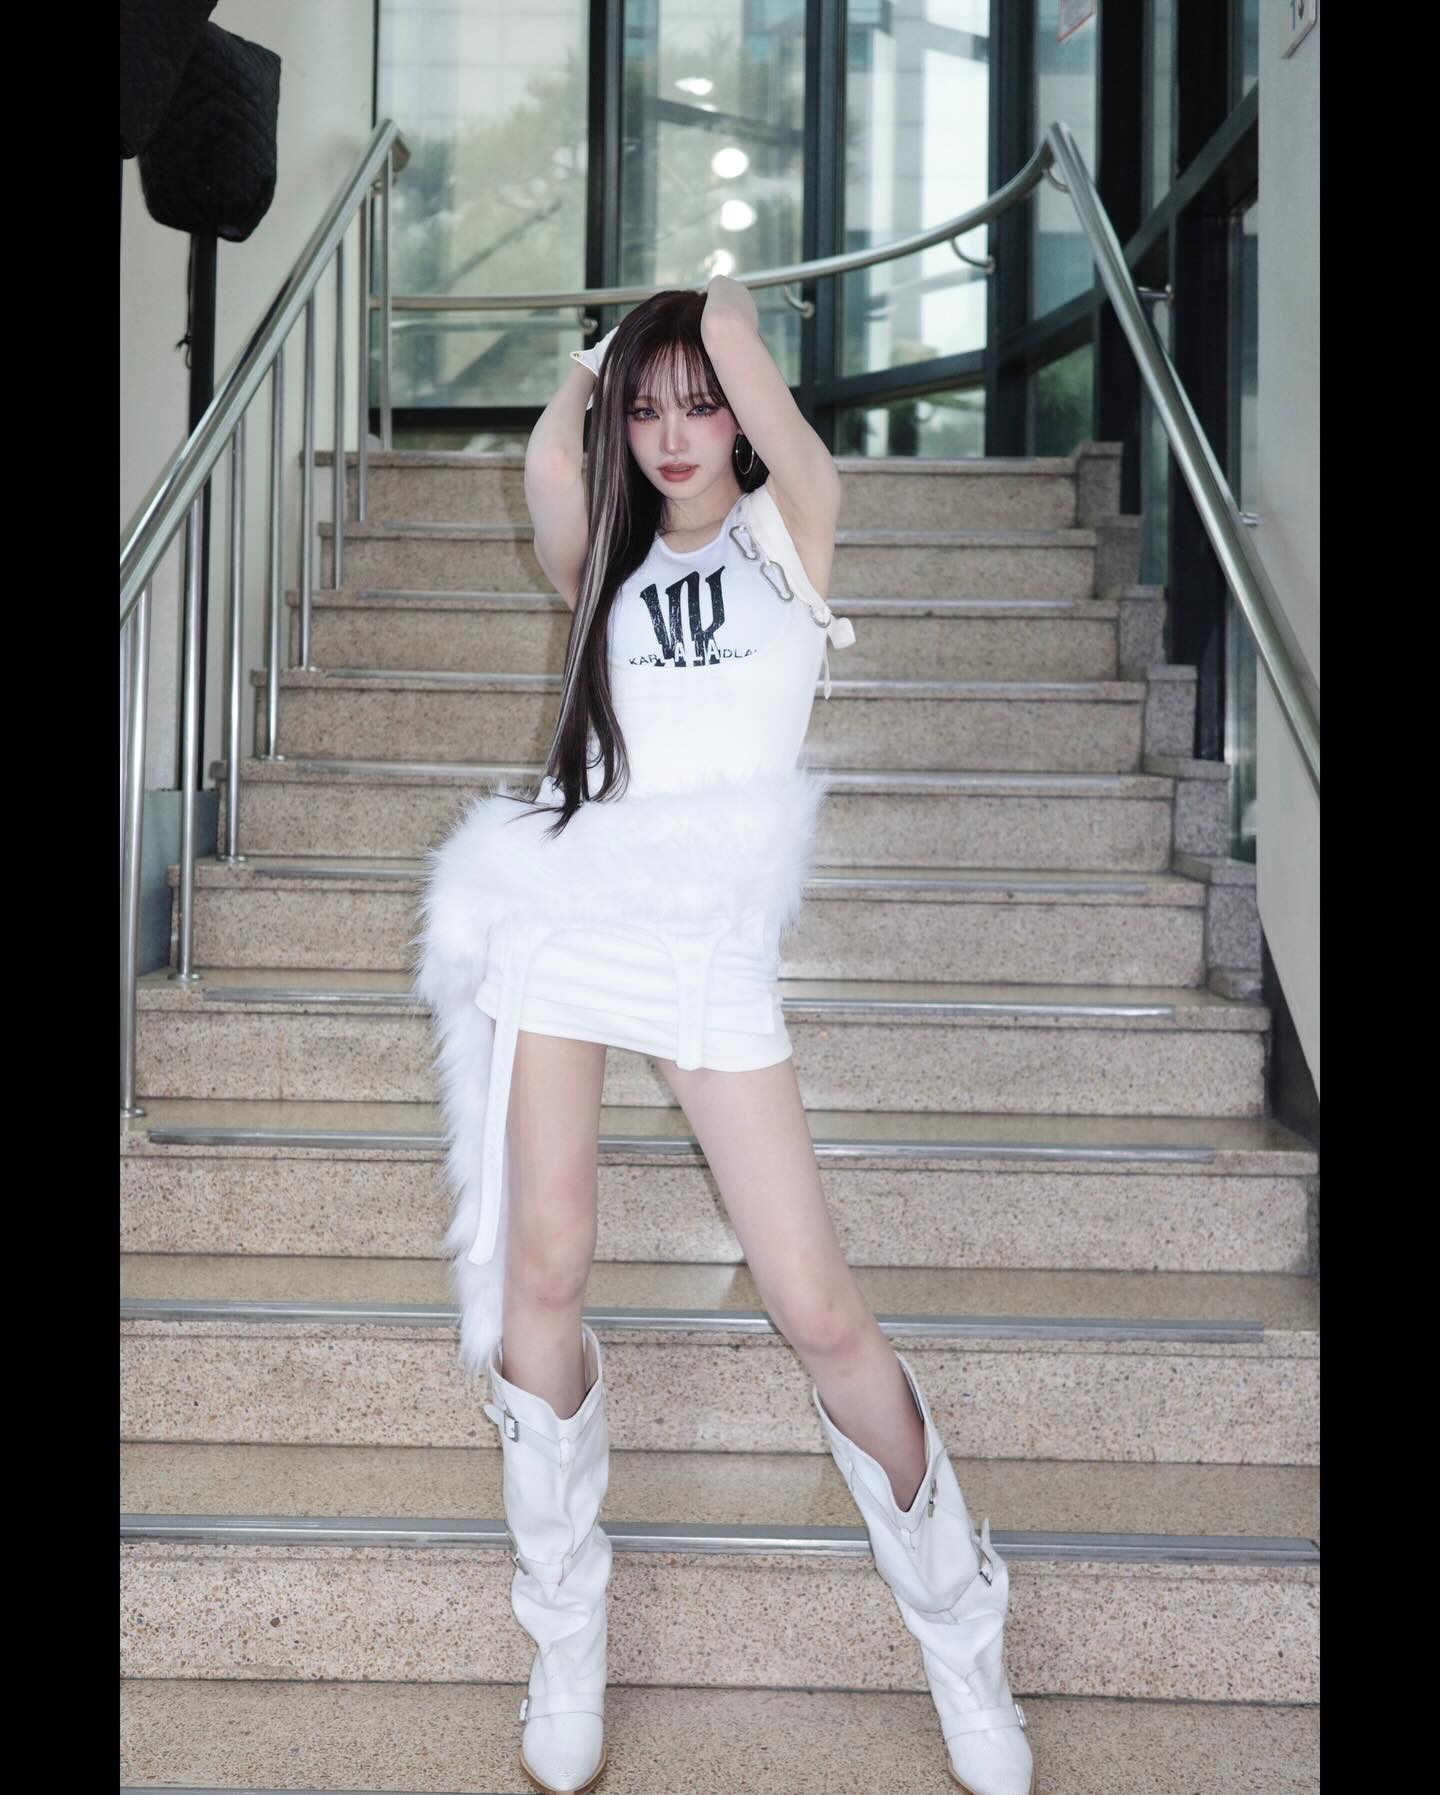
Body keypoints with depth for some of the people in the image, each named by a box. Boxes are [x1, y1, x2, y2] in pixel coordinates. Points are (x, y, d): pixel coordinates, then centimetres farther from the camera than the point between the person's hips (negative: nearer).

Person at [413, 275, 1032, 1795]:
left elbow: (733, 338, -6)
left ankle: (962, 1643, 14)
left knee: (820, 1311, -6)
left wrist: (720, 321, 17)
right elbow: (550, 450, -4)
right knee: (541, 1278, -1)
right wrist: (601, 357, 14)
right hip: (565, 925, 3)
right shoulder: (605, 563, 16)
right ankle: (564, 1642, 19)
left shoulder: (790, 526, 7)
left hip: (717, 952, -3)